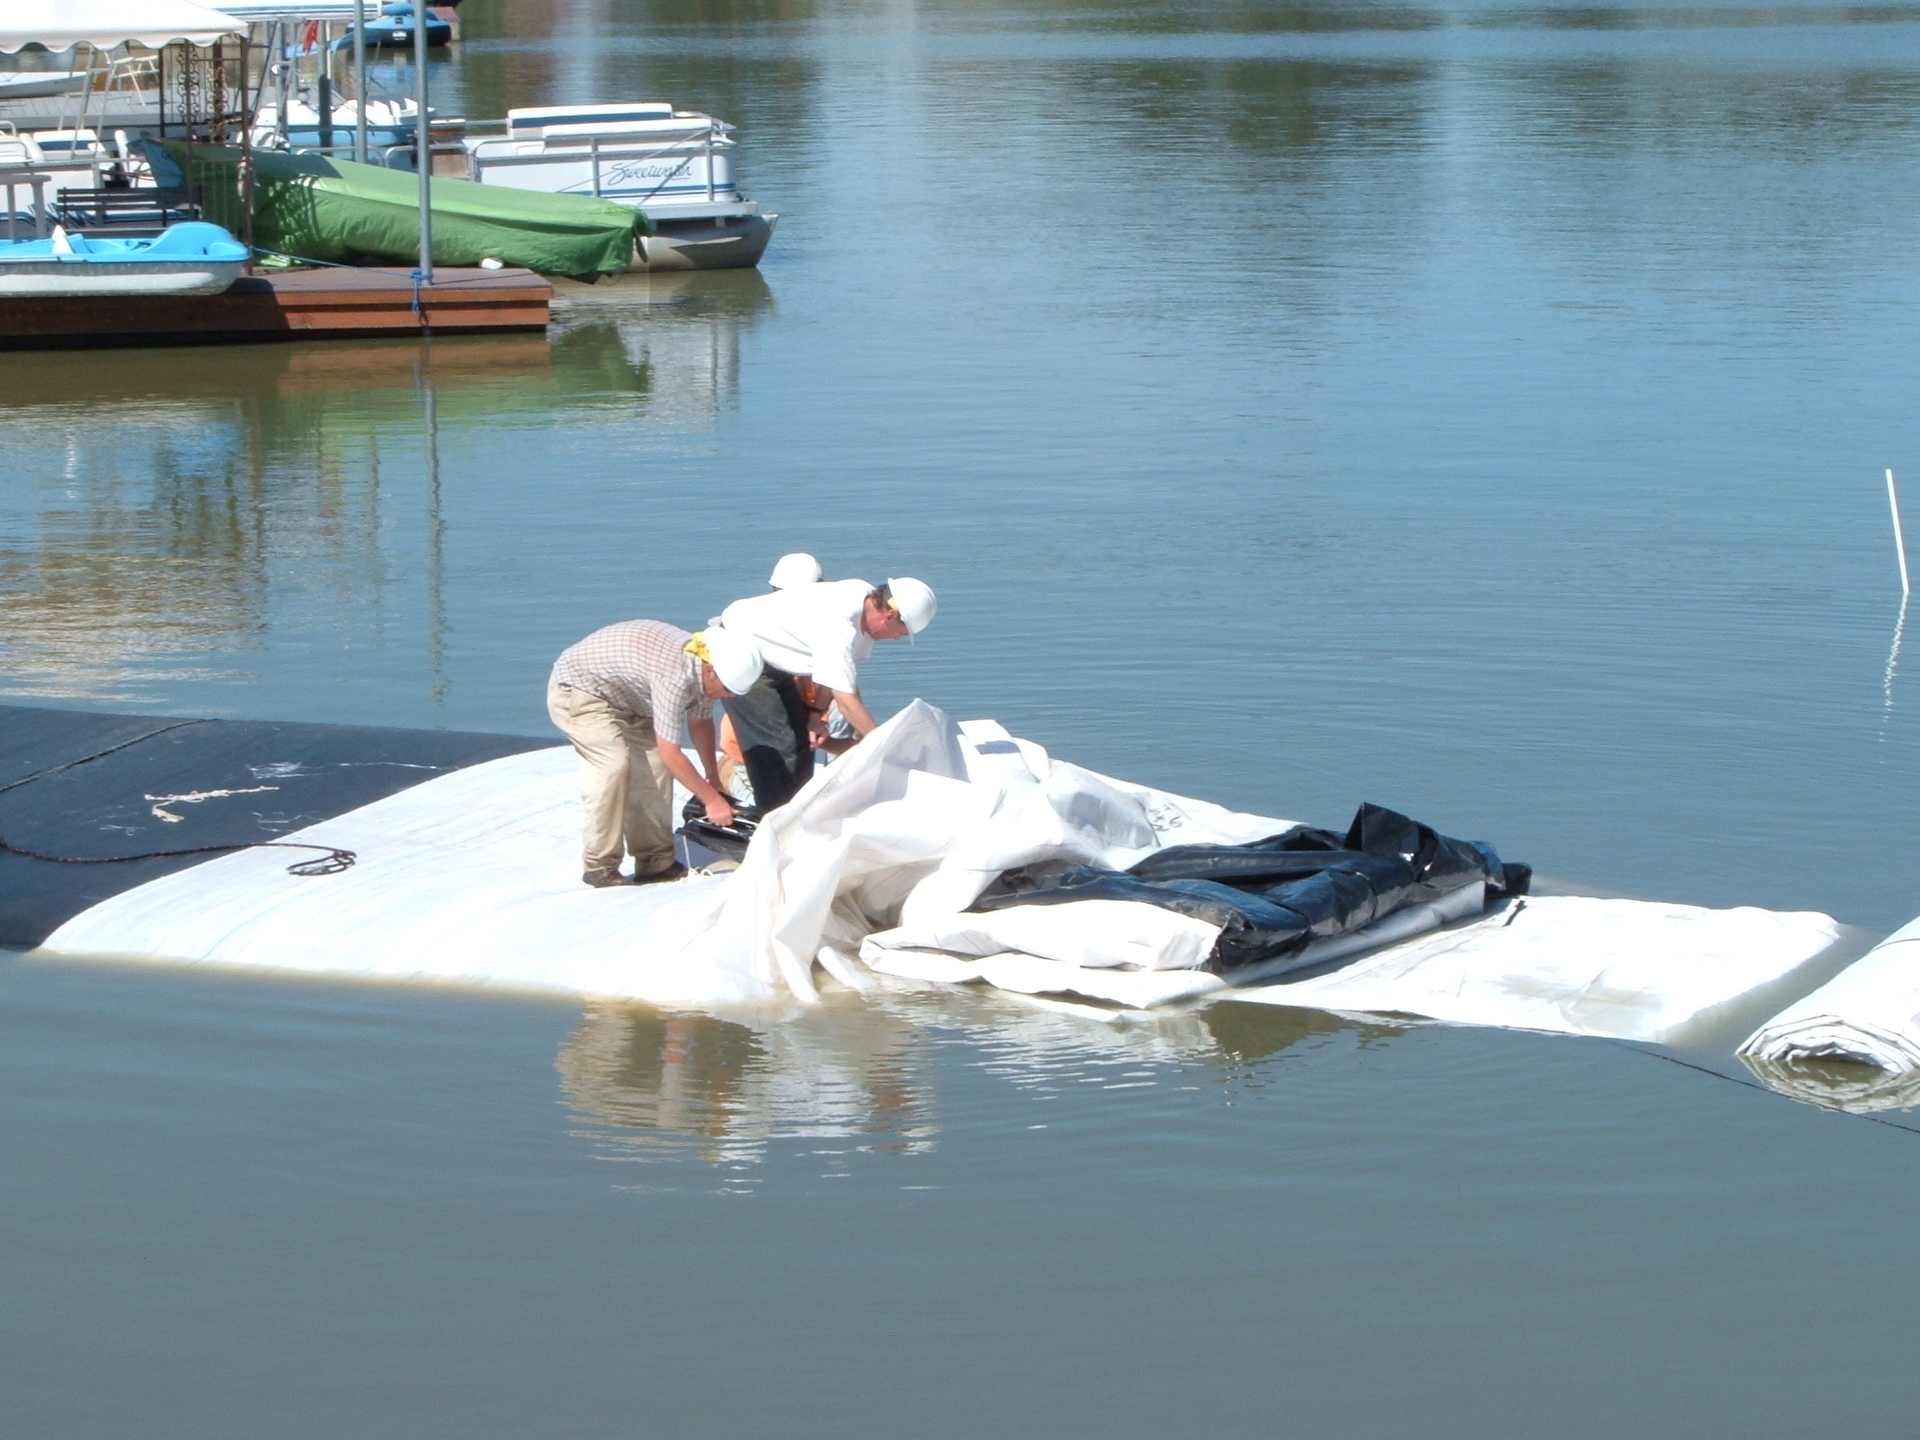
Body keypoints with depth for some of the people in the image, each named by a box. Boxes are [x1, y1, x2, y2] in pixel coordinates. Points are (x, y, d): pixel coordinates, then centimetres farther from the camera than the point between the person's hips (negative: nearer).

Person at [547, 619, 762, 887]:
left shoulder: (702, 666, -7)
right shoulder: (675, 676, -36)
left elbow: (700, 722, 12)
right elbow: (670, 753, -31)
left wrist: (713, 778, 17)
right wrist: (712, 799, -23)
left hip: (619, 697, 9)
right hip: (575, 691, -9)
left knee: (653, 765, -2)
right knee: (614, 765, -25)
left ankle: (654, 862, 6)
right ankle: (599, 867, -16)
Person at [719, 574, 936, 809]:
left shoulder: (864, 597, -8)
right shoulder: (837, 626, -34)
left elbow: (836, 673, 1)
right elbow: (846, 700, -32)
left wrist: (816, 714, -6)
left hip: (769, 661, 10)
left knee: (804, 739, 9)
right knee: (777, 744, -14)